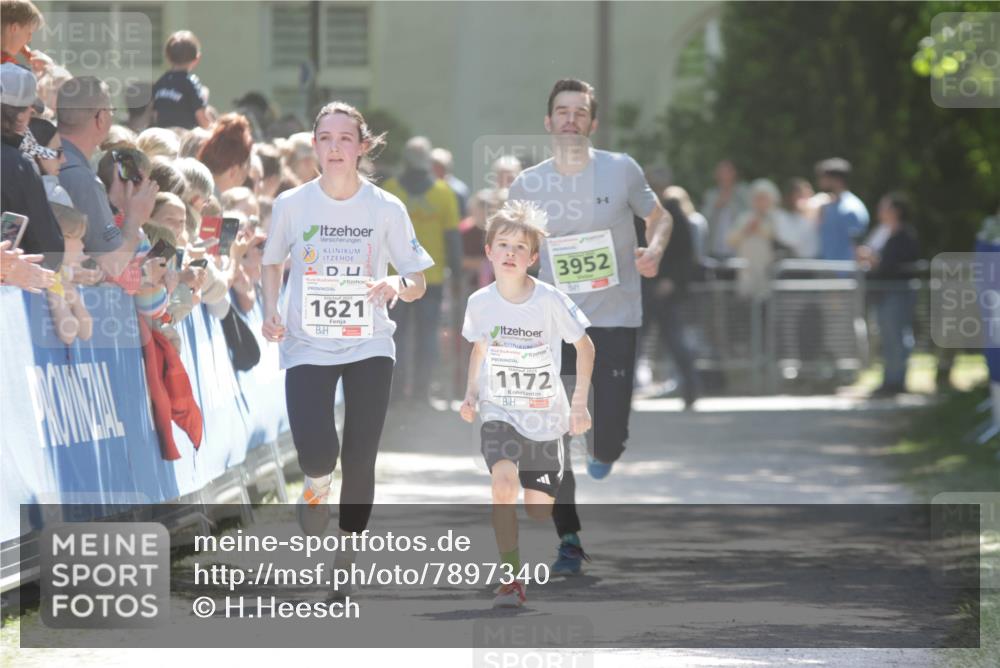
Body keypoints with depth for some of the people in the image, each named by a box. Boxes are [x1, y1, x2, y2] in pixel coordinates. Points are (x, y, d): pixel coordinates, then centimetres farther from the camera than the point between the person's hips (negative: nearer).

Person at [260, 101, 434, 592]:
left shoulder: (386, 209, -5)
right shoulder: (292, 204, -4)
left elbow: (417, 283, 1)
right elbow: (273, 262, 13)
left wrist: (397, 285, -22)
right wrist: (271, 312, -4)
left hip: (369, 348, 1)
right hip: (307, 346, -1)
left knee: (360, 459, -1)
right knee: (317, 451, -20)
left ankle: (346, 563, 14)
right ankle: (317, 482, 18)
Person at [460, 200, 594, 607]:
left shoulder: (550, 301, -14)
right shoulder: (480, 303, -6)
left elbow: (584, 346, -1)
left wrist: (579, 403, -5)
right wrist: (471, 394, 2)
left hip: (544, 417, 0)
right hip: (498, 411, 0)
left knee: (539, 511, 2)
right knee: (504, 481, -26)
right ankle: (510, 578, -18)